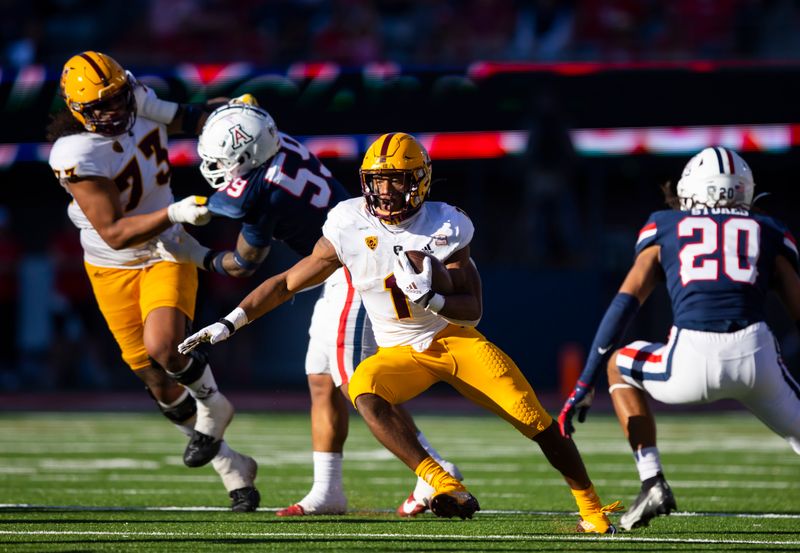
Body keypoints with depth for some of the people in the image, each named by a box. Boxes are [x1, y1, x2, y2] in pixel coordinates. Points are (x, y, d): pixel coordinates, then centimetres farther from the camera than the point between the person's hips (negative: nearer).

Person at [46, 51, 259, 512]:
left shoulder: (139, 101, -12)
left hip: (165, 254, 2)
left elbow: (187, 118, 10)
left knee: (163, 346, -26)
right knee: (162, 386, 4)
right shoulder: (77, 155, -28)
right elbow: (114, 233, -28)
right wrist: (175, 213, -38)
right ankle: (234, 468, 22)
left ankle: (212, 406, 5)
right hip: (113, 269, -2)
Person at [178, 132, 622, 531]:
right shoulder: (350, 227, -10)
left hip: (456, 338, -1)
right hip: (401, 352, 1)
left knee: (534, 419, -12)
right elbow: (287, 283, -1)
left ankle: (590, 506, 10)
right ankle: (445, 489, -38)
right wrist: (230, 323, -7)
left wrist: (431, 298, -35)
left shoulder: (444, 228, -14)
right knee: (364, 389, -33)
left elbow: (472, 309, -14)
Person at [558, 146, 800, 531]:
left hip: (692, 361, -1)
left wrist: (585, 385, 13)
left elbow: (624, 304, 13)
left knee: (619, 365, 30)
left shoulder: (665, 228, 22)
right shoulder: (767, 233, 23)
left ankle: (652, 482, 17)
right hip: (756, 355, 1)